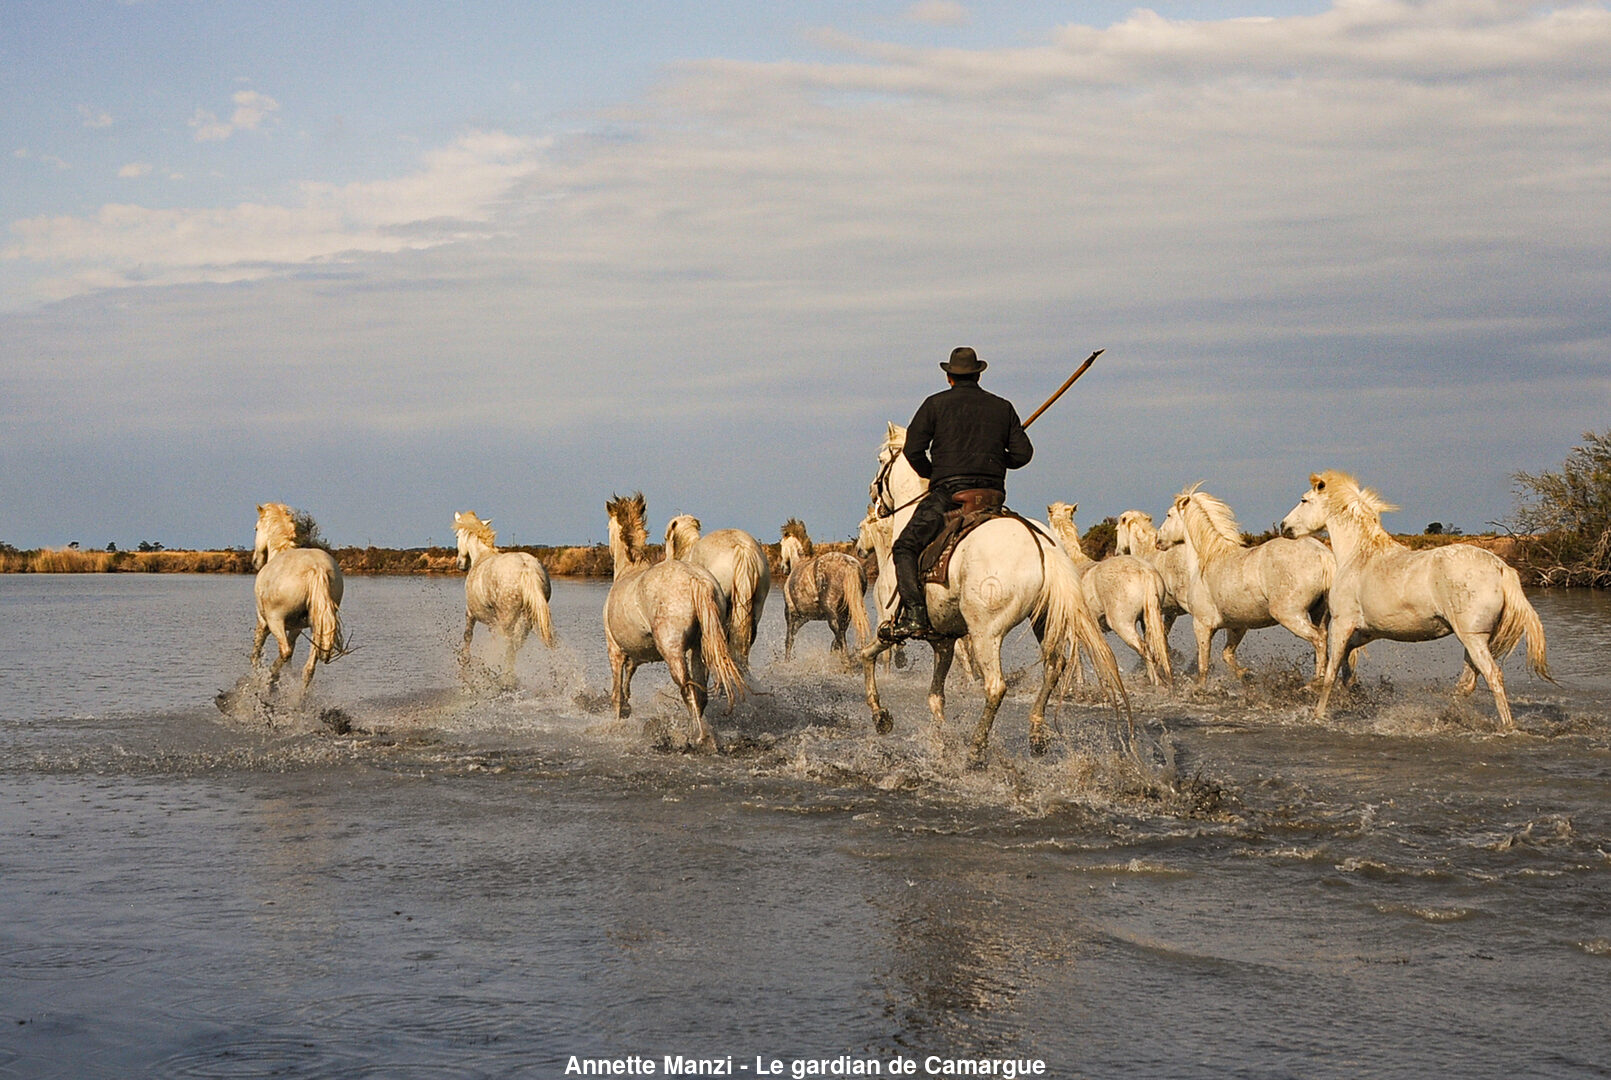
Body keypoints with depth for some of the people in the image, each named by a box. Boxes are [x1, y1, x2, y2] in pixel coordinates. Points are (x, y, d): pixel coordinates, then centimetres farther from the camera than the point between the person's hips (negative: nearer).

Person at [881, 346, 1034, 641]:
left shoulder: (936, 404, 3)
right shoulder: (1003, 407, 13)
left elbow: (913, 449, 0)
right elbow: (1022, 453, 9)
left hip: (948, 493, -4)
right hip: (993, 494, 4)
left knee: (906, 548, 1)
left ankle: (914, 616, -16)